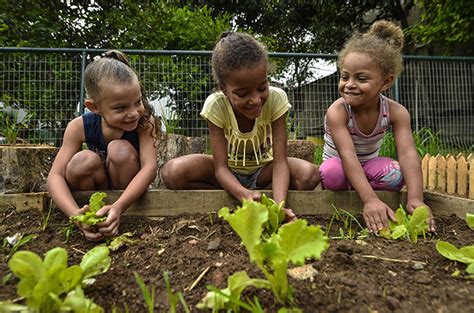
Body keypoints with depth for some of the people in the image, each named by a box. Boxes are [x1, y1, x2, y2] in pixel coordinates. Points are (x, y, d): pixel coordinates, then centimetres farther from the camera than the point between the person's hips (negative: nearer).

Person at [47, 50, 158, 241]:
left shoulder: (144, 121, -22)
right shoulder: (80, 127, -18)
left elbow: (149, 167, -34)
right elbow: (55, 176, -23)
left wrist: (118, 208, -49)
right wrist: (75, 214, -43)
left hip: (130, 194, -1)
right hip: (96, 190, 2)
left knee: (120, 150, -28)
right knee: (84, 161, -29)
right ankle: (93, 220, -7)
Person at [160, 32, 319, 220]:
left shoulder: (276, 99, -24)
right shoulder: (216, 105, -25)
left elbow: (280, 161, -27)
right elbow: (220, 168, -26)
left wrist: (278, 205, -46)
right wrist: (244, 195, -48)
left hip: (263, 169, 1)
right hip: (229, 171, 0)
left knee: (310, 174, -28)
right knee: (172, 173, -27)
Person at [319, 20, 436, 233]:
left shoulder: (396, 112, -17)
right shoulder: (337, 111, -28)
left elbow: (407, 153, -28)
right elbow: (347, 155, -38)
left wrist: (415, 199, -43)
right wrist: (370, 200, -50)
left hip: (368, 167, 3)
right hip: (340, 167, -3)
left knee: (396, 173, -27)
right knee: (332, 172, -36)